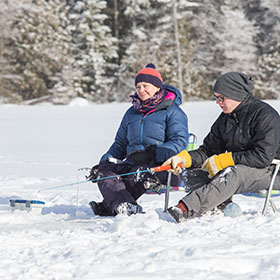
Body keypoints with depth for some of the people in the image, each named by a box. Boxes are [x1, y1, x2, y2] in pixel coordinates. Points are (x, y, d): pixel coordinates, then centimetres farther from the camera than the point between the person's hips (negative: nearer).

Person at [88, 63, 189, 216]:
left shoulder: (172, 112, 1)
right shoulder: (132, 112, 22)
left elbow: (179, 143, -11)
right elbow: (120, 143, 28)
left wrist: (153, 154, -24)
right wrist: (105, 161, 11)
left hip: (163, 166, -6)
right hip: (132, 164, 6)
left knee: (139, 173, -37)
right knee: (105, 171, -21)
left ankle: (108, 207, -39)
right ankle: (124, 206, -44)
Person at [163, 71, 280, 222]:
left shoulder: (265, 114, -13)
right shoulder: (225, 119, 10)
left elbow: (263, 156, -22)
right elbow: (208, 151, 9)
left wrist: (222, 161, -21)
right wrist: (183, 158, -11)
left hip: (267, 169, -8)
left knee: (231, 173, -38)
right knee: (193, 173, -10)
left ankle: (186, 209, -54)